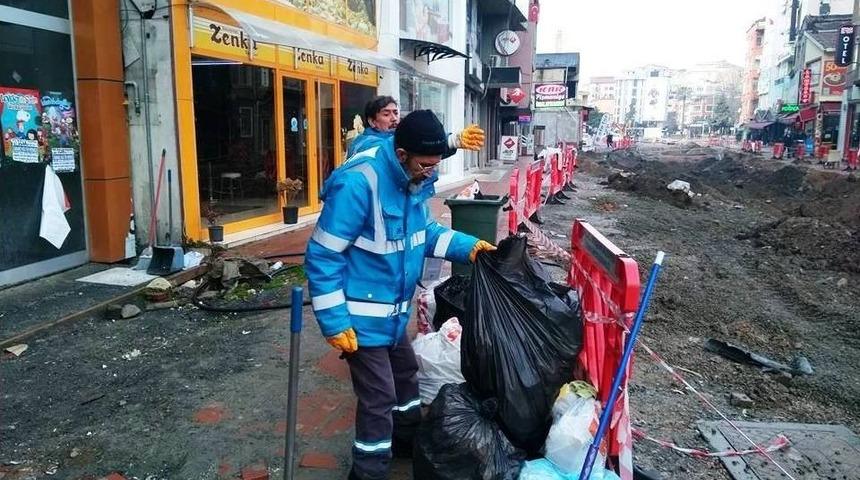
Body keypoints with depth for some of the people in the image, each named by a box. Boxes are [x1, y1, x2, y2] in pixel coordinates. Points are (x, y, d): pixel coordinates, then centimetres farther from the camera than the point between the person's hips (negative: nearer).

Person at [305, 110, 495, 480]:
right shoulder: (358, 183, -28)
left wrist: (469, 246, -2)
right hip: (364, 316, -9)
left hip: (394, 310, 9)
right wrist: (335, 322, -23)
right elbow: (322, 257, -24)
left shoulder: (414, 179, -1)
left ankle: (409, 440, 50)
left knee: (405, 373, 25)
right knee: (379, 397, 0)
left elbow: (425, 231, 14)